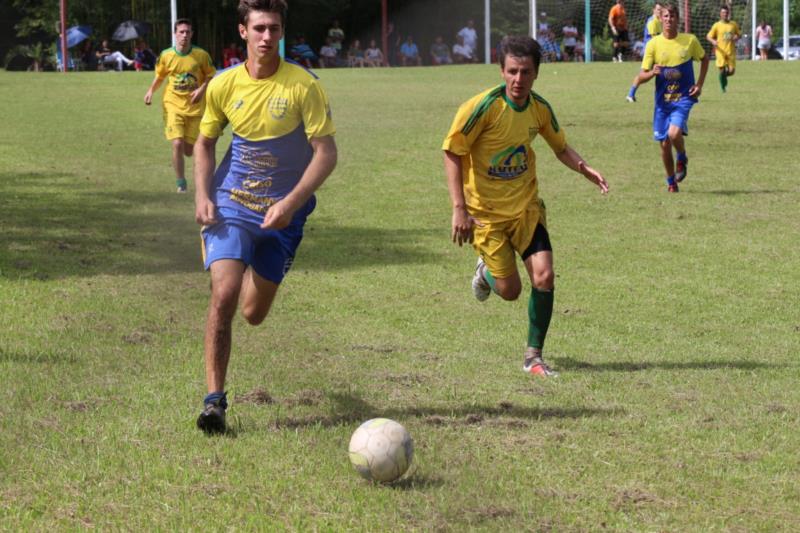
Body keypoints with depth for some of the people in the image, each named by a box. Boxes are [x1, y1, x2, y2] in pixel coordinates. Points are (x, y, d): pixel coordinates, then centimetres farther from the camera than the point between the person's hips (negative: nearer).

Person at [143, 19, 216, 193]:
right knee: (177, 144, -17)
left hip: (194, 107, 1)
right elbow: (159, 76, 13)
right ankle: (180, 183, -2)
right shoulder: (166, 56, -4)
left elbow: (210, 75, 4)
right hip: (173, 105, -1)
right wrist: (151, 91, -4)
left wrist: (202, 90, -14)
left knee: (189, 151, 3)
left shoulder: (201, 55, -6)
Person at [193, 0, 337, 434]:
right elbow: (206, 142, 12)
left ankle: (254, 276, 48)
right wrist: (202, 195, -3)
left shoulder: (303, 86, -13)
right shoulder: (223, 85, -4)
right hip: (231, 203, 0)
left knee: (253, 313, 10)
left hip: (282, 213, 0)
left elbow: (326, 153, -12)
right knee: (223, 296, -20)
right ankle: (214, 399, -14)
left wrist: (290, 204, -23)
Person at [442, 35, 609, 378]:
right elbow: (452, 153, -16)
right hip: (486, 212, -4)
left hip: (526, 207, 4)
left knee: (543, 276, -13)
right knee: (510, 290, -1)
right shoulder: (483, 107, -20)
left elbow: (560, 147, 13)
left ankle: (534, 356, 1)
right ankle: (487, 271, 37)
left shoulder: (540, 109, -4)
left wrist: (584, 169, -8)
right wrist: (459, 208, -23)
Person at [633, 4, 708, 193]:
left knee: (674, 133, -25)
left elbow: (704, 59, 16)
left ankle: (682, 159, 8)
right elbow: (641, 78, -3)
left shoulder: (690, 40, -4)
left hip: (684, 97, -2)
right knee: (664, 143, 3)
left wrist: (700, 84, 5)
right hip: (662, 99, 2)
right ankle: (671, 182, 24)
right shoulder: (654, 44, -5)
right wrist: (652, 73, -26)